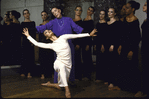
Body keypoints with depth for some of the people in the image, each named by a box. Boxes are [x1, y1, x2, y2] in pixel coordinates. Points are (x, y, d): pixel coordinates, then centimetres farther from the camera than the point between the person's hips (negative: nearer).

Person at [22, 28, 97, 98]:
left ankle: (49, 84, 34)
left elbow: (77, 35, 0)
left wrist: (89, 34, 0)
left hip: (67, 65, 2)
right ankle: (67, 89, -37)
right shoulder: (51, 45, 2)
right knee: (62, 66, -41)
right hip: (59, 63, -2)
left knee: (60, 86, 3)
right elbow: (36, 43, 3)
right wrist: (28, 36, 7)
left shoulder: (63, 38, 0)